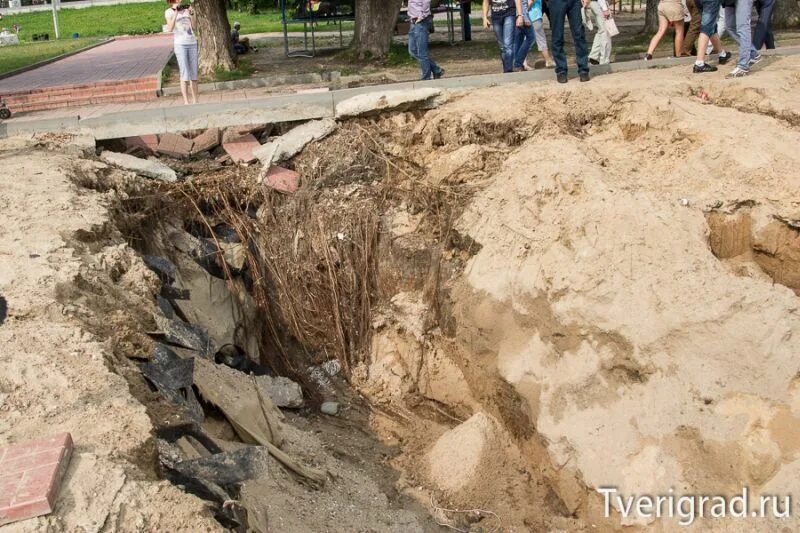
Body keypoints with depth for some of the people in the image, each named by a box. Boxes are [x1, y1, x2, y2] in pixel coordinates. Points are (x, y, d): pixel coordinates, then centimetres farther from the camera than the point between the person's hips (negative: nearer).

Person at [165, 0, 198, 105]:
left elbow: (193, 27, 10)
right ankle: (186, 102, -6)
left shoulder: (186, 10, 14)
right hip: (180, 44, -4)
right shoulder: (169, 12, 2)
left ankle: (195, 100, 8)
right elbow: (170, 28, -11)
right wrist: (175, 13, -13)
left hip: (192, 43, 4)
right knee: (185, 74, -8)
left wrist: (192, 14, 1)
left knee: (194, 74, 3)